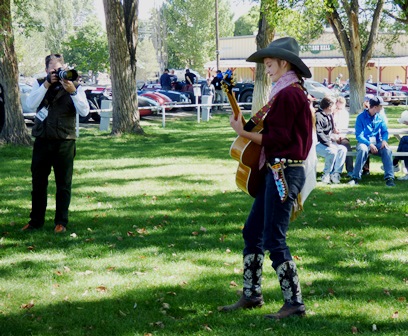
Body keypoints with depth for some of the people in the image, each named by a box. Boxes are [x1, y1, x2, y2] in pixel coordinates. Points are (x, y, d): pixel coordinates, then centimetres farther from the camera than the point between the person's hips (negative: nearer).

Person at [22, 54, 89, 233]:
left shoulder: (74, 87, 0)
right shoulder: (39, 84, 6)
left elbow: (84, 111, -12)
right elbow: (31, 104, -11)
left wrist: (72, 91, -23)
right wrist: (47, 84, -18)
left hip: (65, 142, -2)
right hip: (42, 140, 2)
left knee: (63, 184, 4)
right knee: (38, 183, 8)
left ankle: (61, 222, 12)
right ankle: (36, 221, 19)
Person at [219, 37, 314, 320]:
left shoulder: (287, 94, -16)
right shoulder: (294, 92, 15)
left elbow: (277, 139, -18)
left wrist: (244, 133, -10)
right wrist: (256, 125, 6)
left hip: (284, 173, -10)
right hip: (276, 171, 10)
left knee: (274, 240, -6)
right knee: (252, 232, 14)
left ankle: (294, 303, 2)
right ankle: (252, 295, 23)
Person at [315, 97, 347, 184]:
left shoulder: (329, 116, 14)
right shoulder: (318, 116, -13)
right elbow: (319, 134, -19)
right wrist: (330, 144, -20)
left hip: (328, 142, 9)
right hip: (317, 143, -9)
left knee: (343, 149, -12)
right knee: (332, 152, -31)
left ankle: (336, 173, -16)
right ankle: (326, 175, -15)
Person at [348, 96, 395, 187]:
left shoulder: (380, 117, 9)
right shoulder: (361, 117, -4)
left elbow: (385, 131, 9)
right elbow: (359, 135, -9)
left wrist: (384, 140, -15)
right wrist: (369, 144, -24)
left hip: (377, 142, 3)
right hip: (364, 142, -3)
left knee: (387, 150, -29)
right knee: (363, 150, -38)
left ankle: (389, 178, -32)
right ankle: (355, 178, -33)